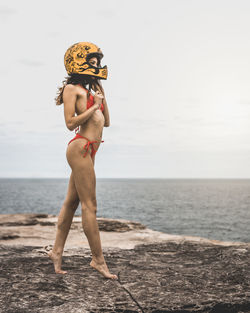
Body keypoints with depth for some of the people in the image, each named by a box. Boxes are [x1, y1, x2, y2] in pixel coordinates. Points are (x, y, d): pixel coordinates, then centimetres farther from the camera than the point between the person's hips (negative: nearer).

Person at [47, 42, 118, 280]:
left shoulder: (88, 91, 22)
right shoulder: (72, 88, -3)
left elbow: (106, 122, 20)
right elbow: (70, 123, -12)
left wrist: (102, 93, 17)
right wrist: (94, 106, -10)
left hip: (88, 150, 9)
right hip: (80, 147, -9)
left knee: (71, 202, 11)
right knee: (90, 206, -7)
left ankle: (57, 251, 18)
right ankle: (98, 259, -1)